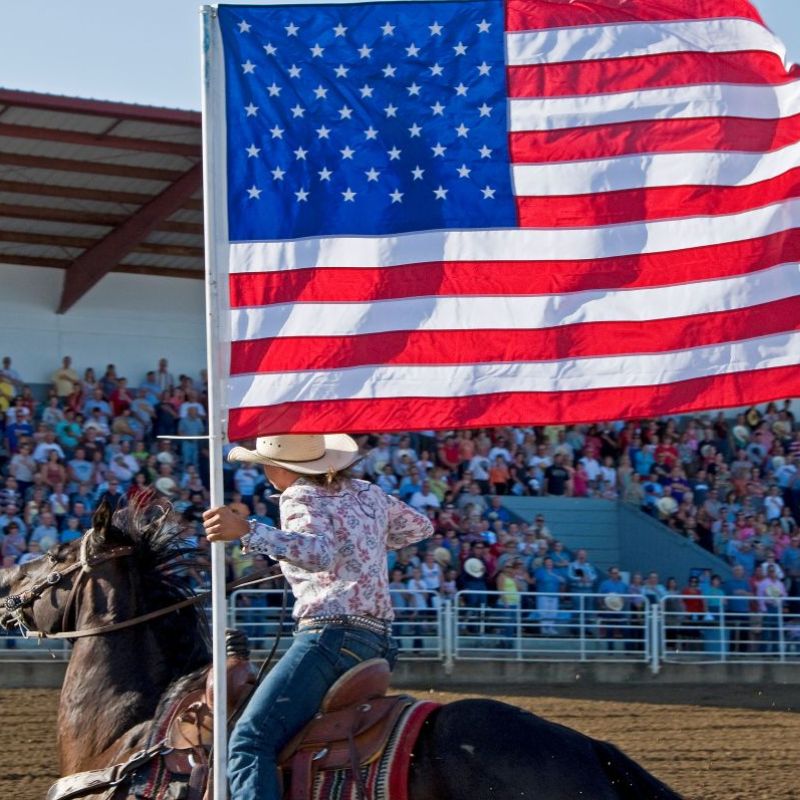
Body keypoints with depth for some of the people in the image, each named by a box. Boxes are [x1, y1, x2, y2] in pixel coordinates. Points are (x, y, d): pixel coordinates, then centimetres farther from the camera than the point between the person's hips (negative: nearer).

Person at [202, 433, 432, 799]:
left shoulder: (300, 498, -6)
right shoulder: (367, 493, 18)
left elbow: (320, 553, -28)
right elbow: (420, 526, 34)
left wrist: (247, 531, -36)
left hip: (330, 635, -10)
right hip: (377, 641, 10)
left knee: (250, 740, -20)